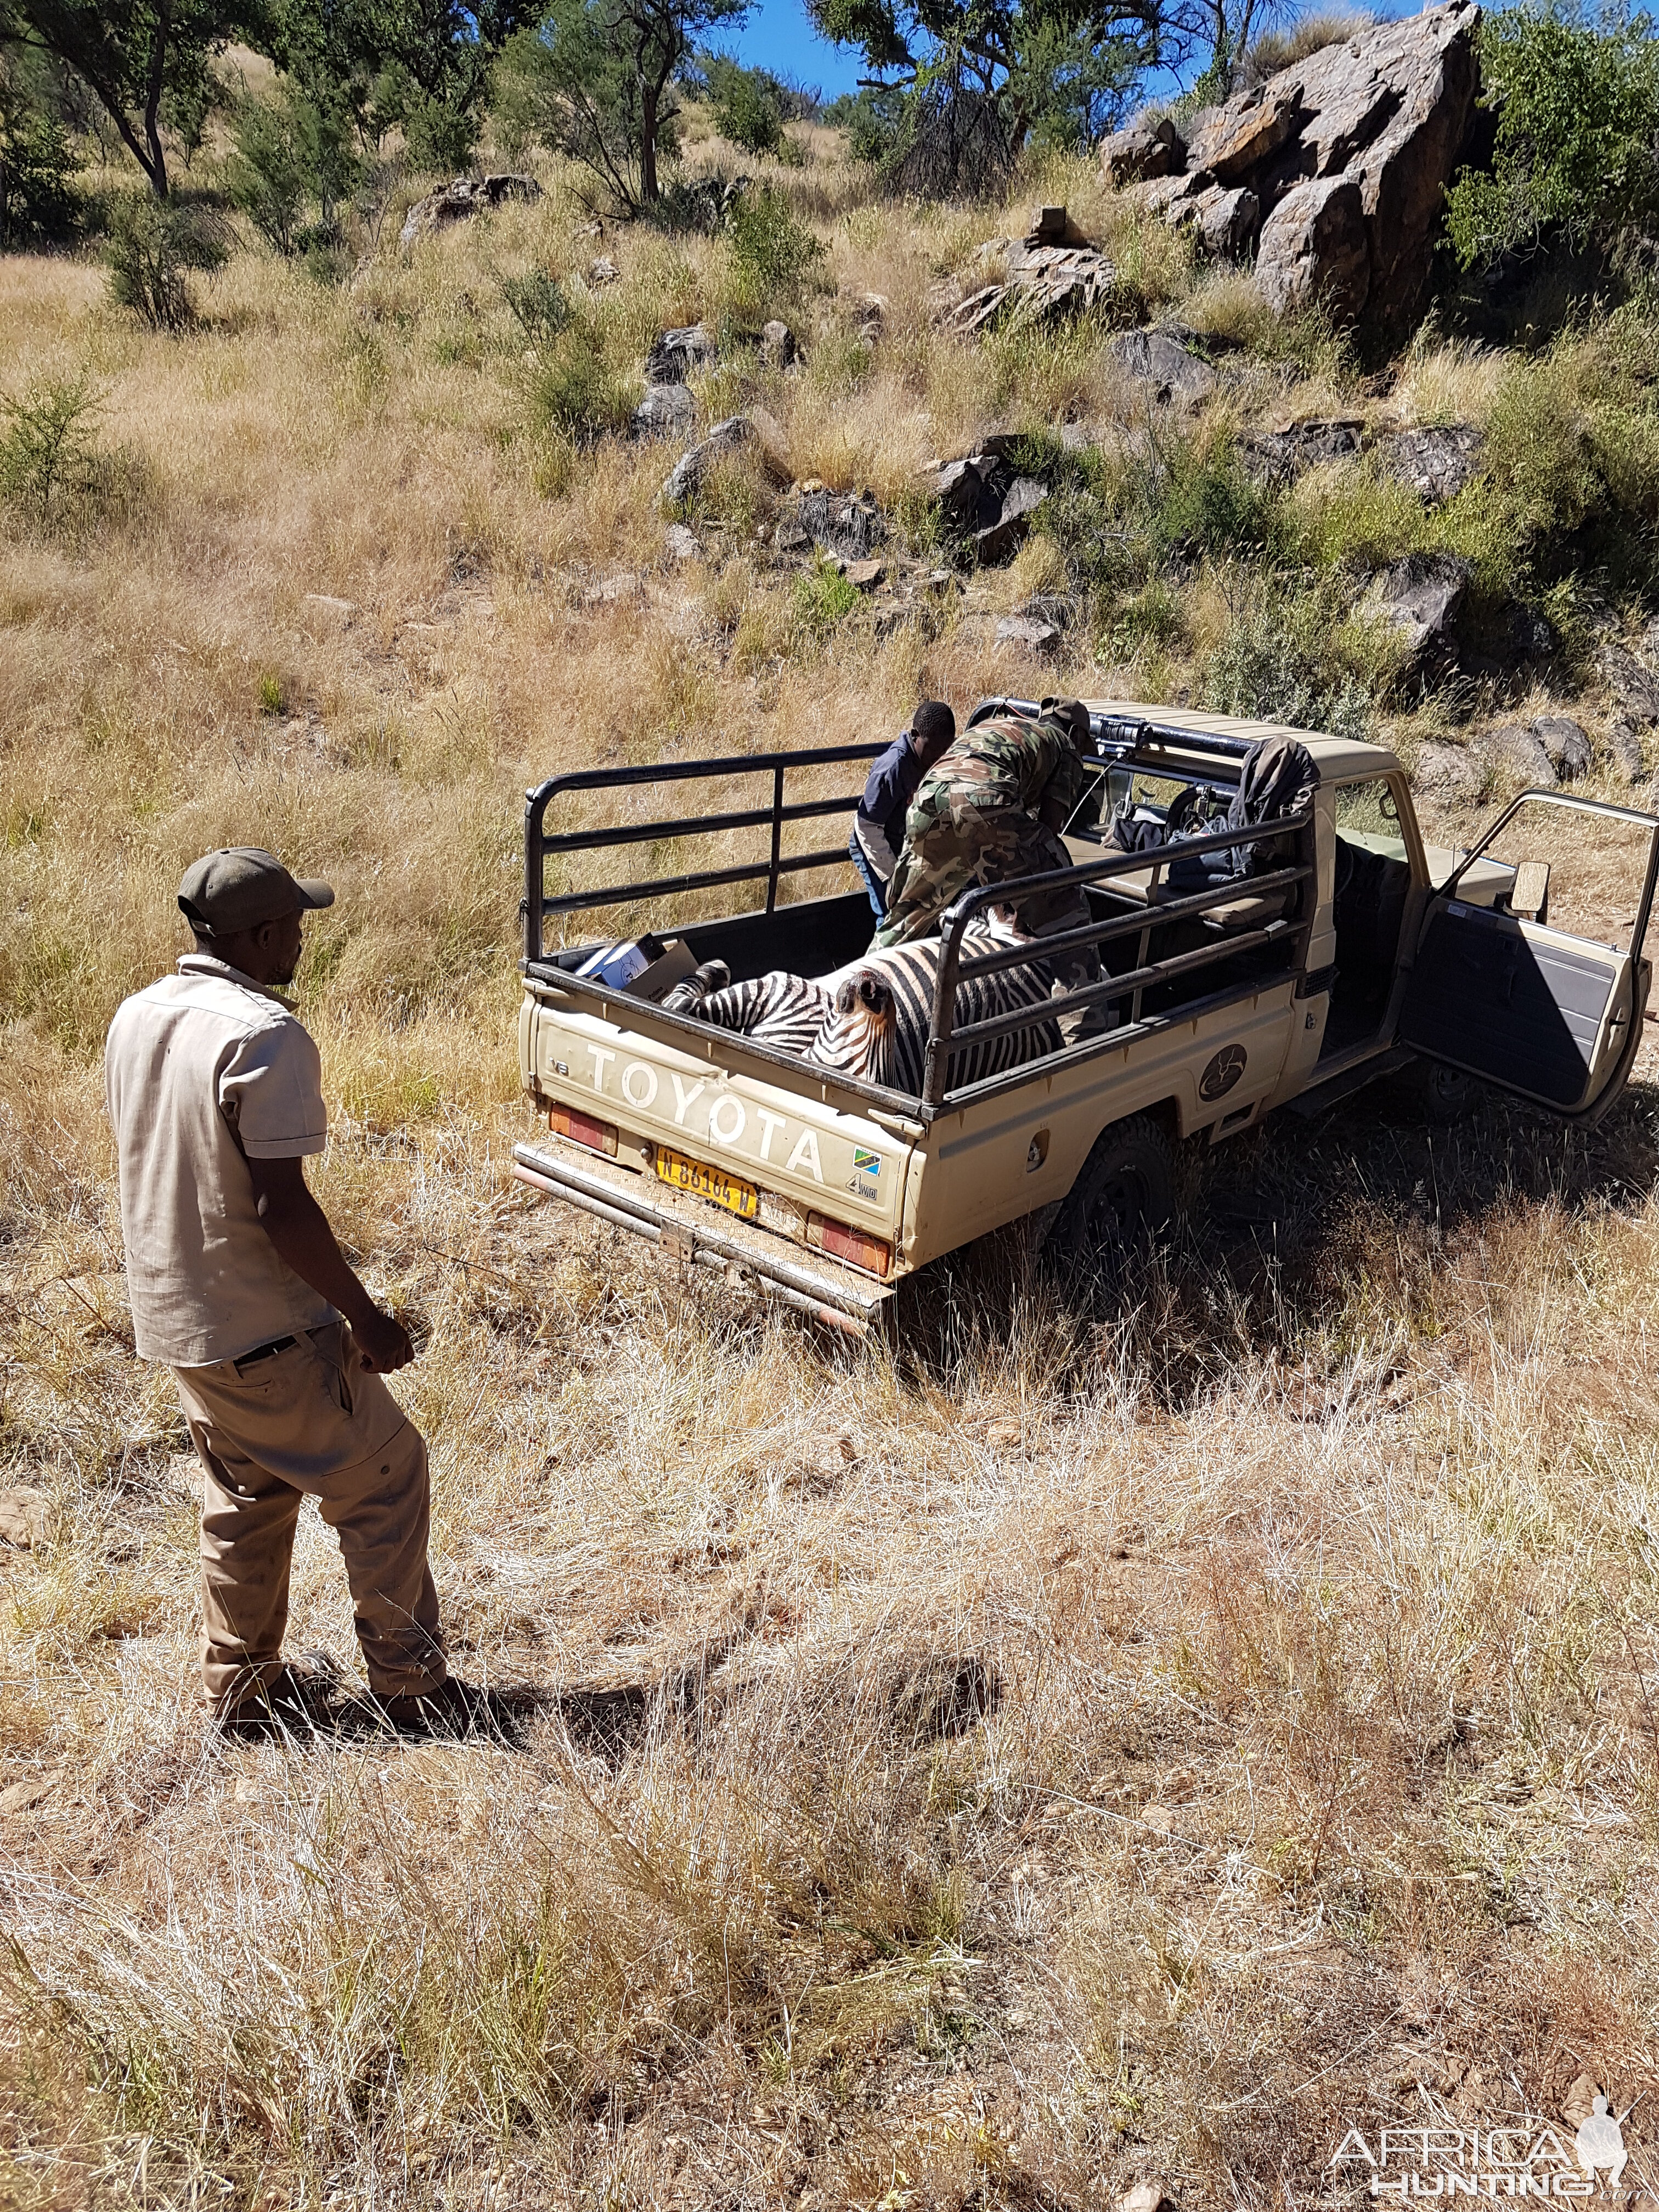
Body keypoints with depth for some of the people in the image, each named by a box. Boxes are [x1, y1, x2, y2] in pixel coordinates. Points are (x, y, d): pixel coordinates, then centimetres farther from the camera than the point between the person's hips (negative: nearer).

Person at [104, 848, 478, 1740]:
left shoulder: (135, 1018, 4)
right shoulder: (265, 1036, -22)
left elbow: (153, 1166, 13)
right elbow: (280, 1207, -25)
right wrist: (366, 1317, -16)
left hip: (171, 1318, 9)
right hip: (264, 1329, -8)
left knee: (244, 1498, 23)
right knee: (385, 1478, 7)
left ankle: (241, 1689, 34)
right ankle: (412, 1690, 15)